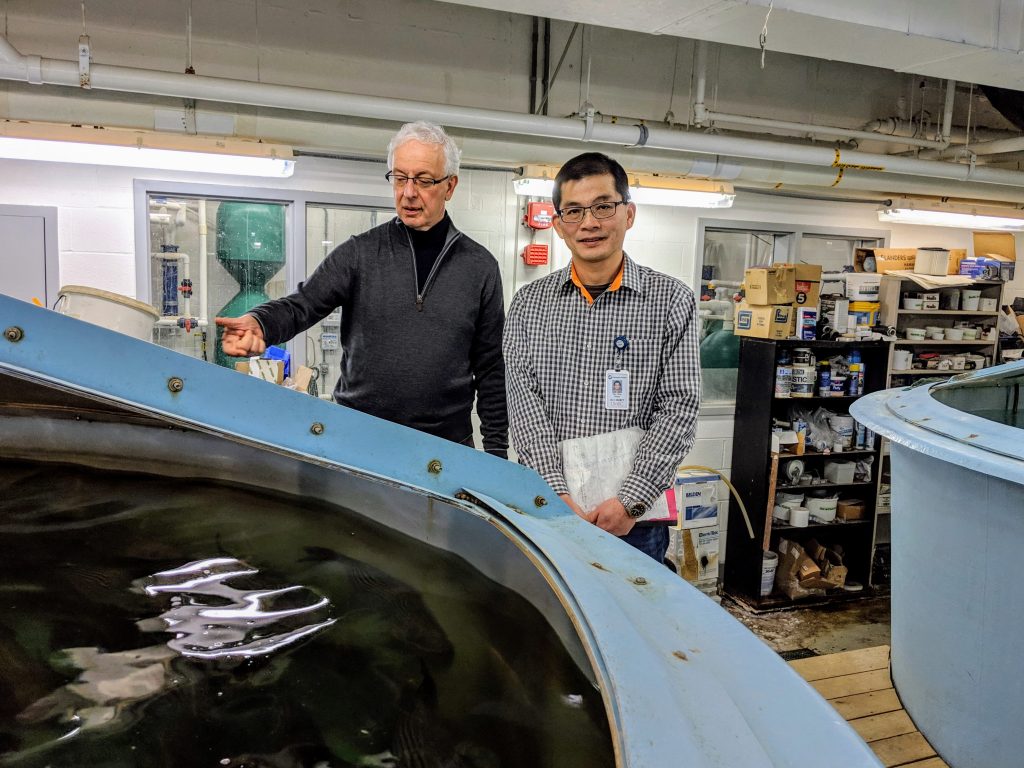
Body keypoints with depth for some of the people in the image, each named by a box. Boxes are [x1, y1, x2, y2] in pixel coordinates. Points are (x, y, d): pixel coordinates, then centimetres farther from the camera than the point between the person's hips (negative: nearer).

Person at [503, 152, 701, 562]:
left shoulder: (672, 300, -1)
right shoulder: (529, 303, 6)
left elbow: (680, 407, -7)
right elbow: (523, 400, -3)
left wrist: (630, 500, -16)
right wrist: (555, 491, -15)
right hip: (543, 506, 2)